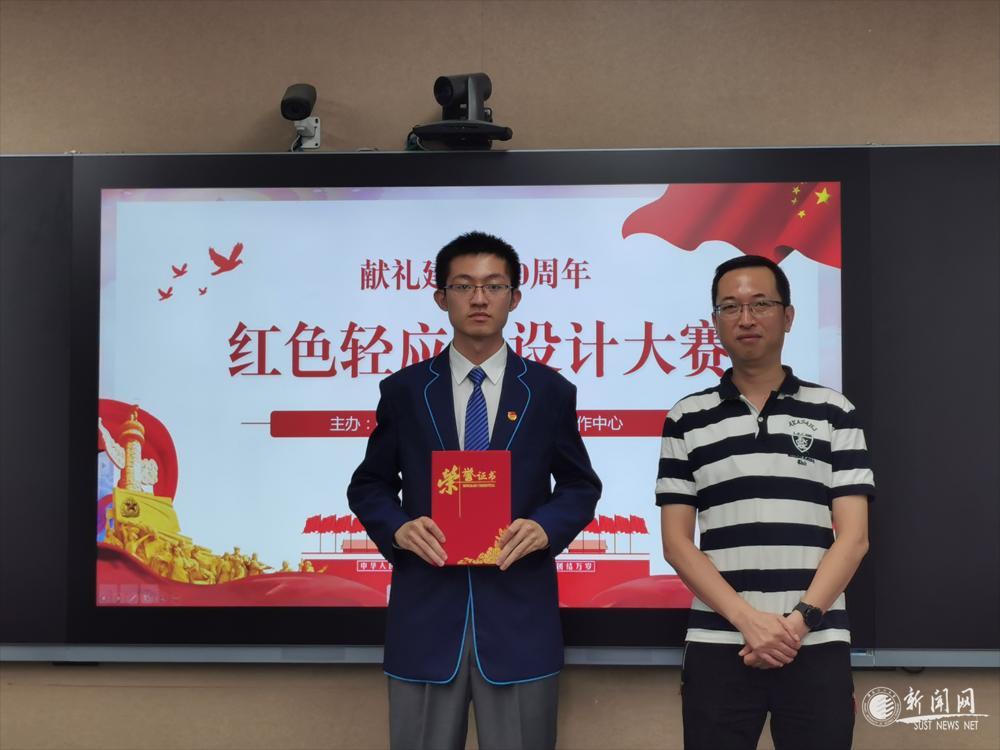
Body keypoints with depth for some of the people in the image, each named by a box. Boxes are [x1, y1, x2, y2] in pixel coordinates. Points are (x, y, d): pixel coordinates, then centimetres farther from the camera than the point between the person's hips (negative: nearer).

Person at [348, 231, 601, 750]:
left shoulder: (550, 391, 5)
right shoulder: (403, 391, 5)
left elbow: (581, 486, 10)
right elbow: (369, 485, 11)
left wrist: (546, 527, -11)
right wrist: (398, 528, -10)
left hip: (519, 616, 0)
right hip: (425, 615, 0)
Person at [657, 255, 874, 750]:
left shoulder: (834, 415, 6)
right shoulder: (687, 420, 6)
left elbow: (853, 536, 1)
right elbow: (676, 542, 2)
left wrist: (800, 620, -11)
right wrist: (747, 618, -10)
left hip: (817, 648, 0)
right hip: (717, 648, 0)